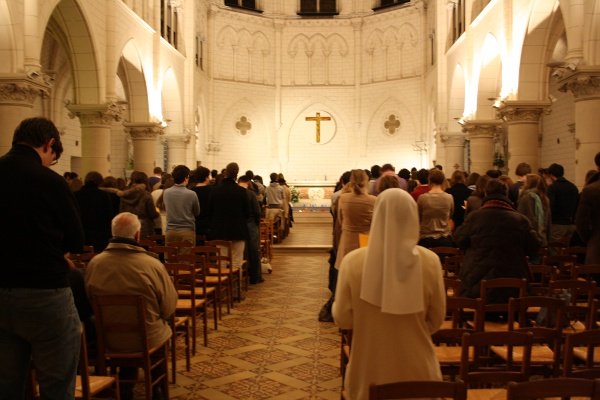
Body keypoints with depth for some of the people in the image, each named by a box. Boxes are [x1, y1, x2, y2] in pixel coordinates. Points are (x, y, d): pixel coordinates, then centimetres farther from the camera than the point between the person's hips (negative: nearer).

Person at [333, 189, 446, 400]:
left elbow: (342, 319, -7)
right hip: (418, 369, 1)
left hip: (369, 372, -1)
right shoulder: (430, 261, -13)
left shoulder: (353, 261, -17)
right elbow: (436, 320, -1)